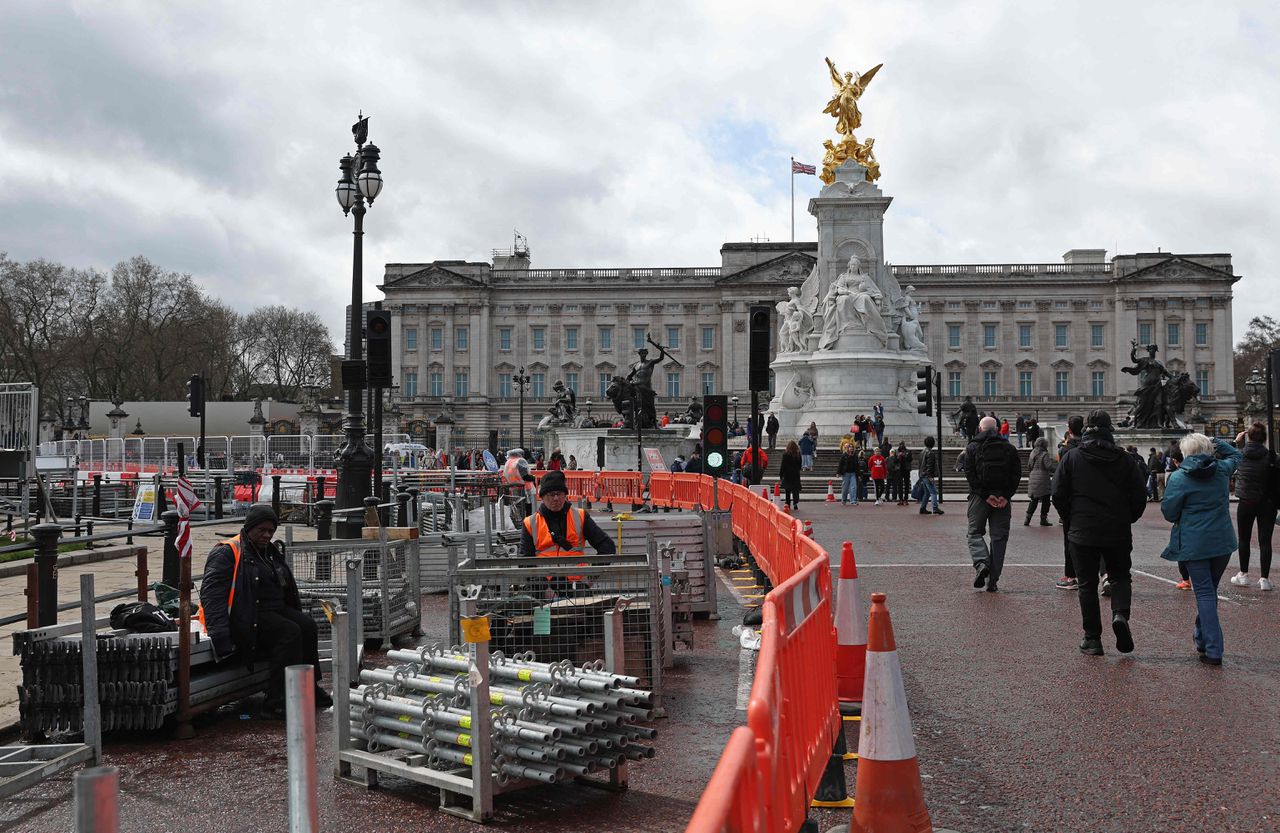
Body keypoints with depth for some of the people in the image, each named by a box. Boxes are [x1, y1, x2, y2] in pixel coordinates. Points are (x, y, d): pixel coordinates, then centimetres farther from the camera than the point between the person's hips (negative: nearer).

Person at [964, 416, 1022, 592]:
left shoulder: (973, 447, 2)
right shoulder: (1009, 448, 8)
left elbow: (969, 473, -8)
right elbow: (1017, 474, 0)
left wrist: (985, 495, -10)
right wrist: (1006, 496, -6)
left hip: (979, 498, -2)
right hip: (1003, 499, 2)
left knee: (975, 532, 9)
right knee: (999, 537, 6)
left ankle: (981, 563, -18)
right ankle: (992, 581, 4)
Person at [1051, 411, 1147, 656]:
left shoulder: (1071, 457, -3)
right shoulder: (1125, 459, 1)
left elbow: (1058, 495, -4)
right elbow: (1140, 497, 1)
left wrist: (1069, 521, 11)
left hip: (1082, 532, -1)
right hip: (1118, 533, 1)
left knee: (1087, 584, 7)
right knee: (1120, 577, 17)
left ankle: (1092, 639, 7)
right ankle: (1120, 614, -11)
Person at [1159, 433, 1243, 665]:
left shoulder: (1179, 478, -10)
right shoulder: (1222, 470, 4)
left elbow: (1169, 513, -7)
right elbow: (1236, 455, 27)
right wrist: (1217, 444, 17)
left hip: (1194, 544, -4)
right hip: (1222, 541, 4)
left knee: (1205, 594, -2)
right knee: (1210, 591, 19)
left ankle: (1213, 651, -7)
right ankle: (1202, 636, 32)